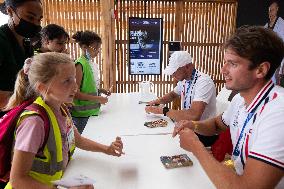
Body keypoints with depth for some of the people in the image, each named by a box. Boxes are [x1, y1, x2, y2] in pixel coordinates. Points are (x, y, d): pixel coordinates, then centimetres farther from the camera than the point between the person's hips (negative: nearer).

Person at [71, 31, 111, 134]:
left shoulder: (91, 64, 9)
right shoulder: (79, 64, -15)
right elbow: (75, 93, -19)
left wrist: (100, 90, 5)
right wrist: (97, 99, -17)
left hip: (92, 112, 8)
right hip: (82, 115, -8)